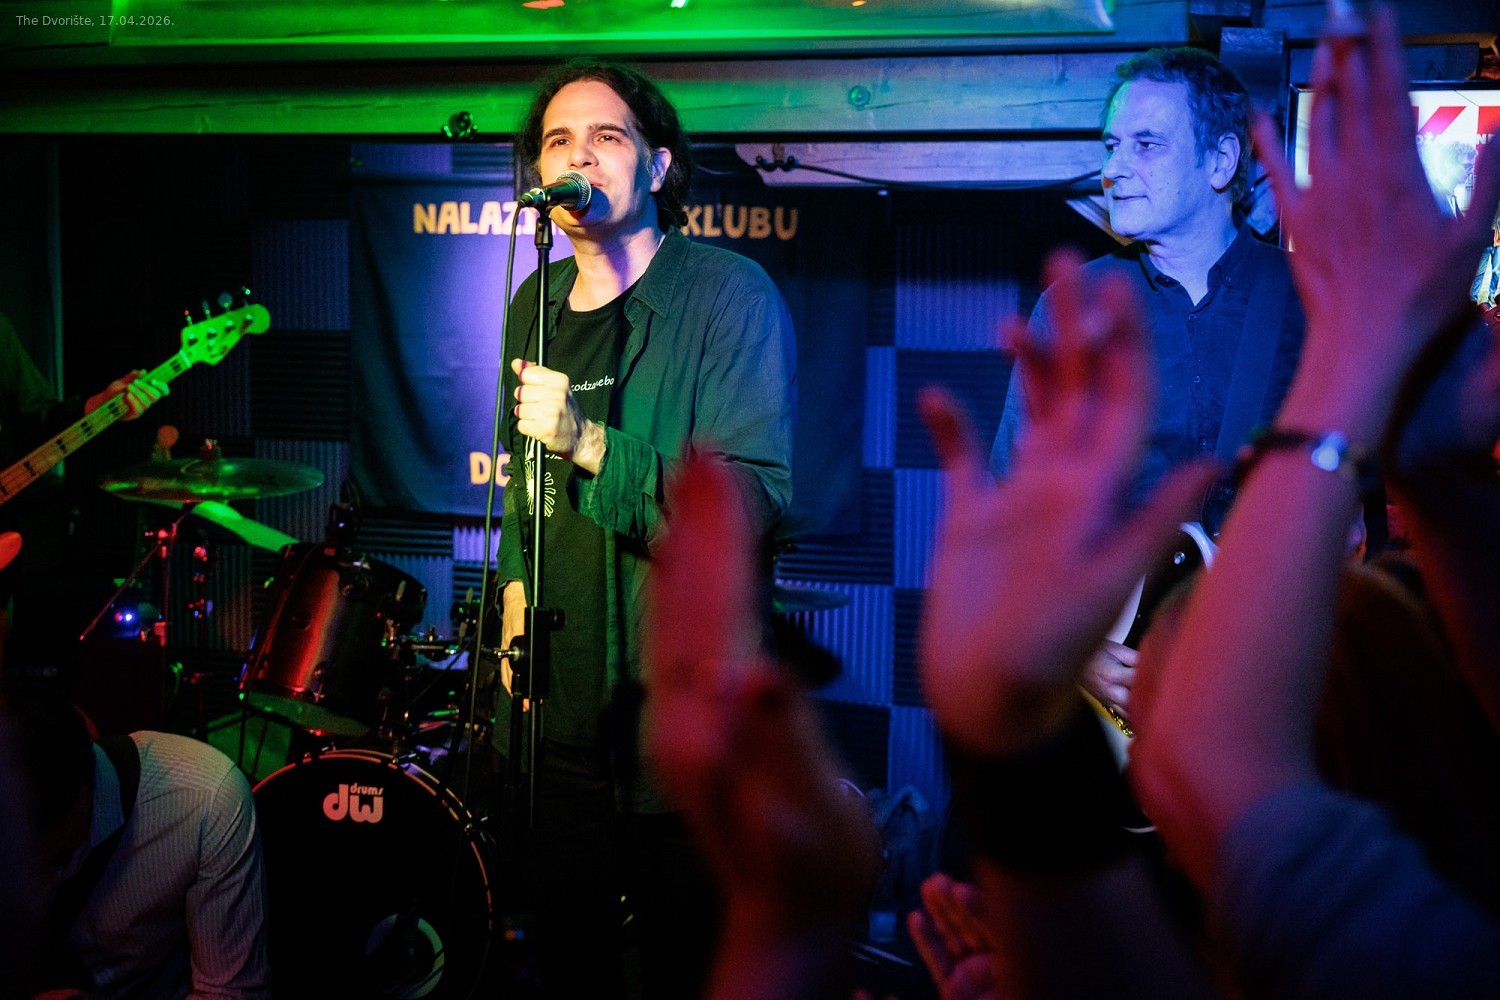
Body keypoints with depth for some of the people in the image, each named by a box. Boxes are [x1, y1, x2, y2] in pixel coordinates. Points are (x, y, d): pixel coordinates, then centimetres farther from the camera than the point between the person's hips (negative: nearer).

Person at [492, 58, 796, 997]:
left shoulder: (731, 294, -11)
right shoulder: (533, 305, 9)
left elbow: (753, 499, -21)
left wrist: (590, 443, -29)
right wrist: (516, 583, 9)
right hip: (559, 704, 6)